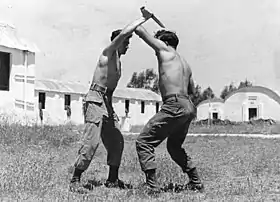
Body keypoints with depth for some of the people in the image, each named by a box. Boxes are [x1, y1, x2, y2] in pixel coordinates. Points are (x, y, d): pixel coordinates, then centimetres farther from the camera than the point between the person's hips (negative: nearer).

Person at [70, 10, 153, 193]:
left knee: (117, 141, 7)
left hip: (108, 102, 9)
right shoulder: (108, 52, -3)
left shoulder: (118, 61, 22)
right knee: (92, 141, -16)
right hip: (96, 99, -9)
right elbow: (123, 33, -20)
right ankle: (75, 180, -12)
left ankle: (113, 179, 16)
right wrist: (143, 19, -12)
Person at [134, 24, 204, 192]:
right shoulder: (185, 64, 25)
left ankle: (152, 185, -13)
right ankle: (196, 183, 29)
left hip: (175, 105, -9)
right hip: (189, 107, 9)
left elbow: (141, 31, 7)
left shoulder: (165, 49, 4)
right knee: (175, 146, 27)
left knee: (143, 142, -6)